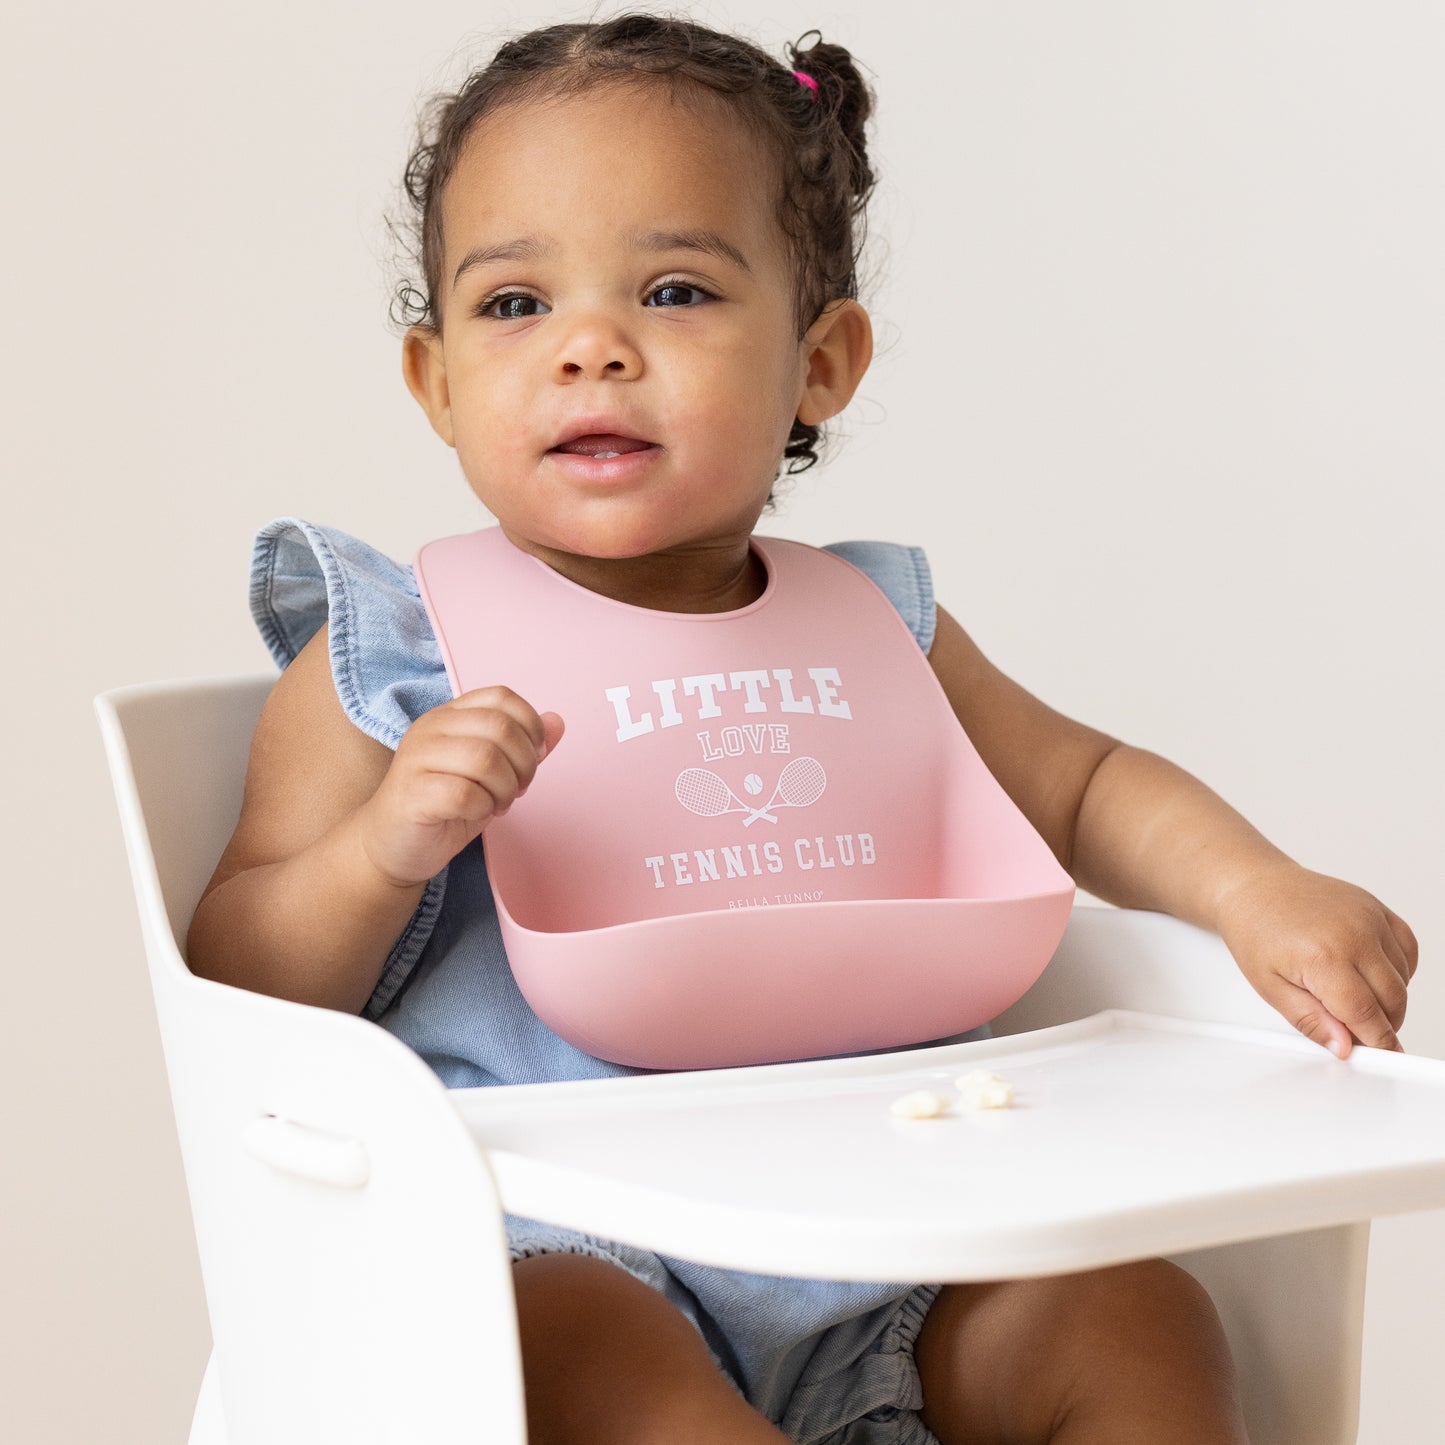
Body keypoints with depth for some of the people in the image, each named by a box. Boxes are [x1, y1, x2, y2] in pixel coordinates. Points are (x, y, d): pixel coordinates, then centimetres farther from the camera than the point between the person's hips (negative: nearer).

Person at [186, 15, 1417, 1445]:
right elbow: (241, 1002, -3)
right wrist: (382, 849, -23)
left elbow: (1078, 786, 22)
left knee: (1134, 1321, -13)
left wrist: (1256, 891, 3)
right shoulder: (388, 663, -1)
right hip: (547, 1255, -4)